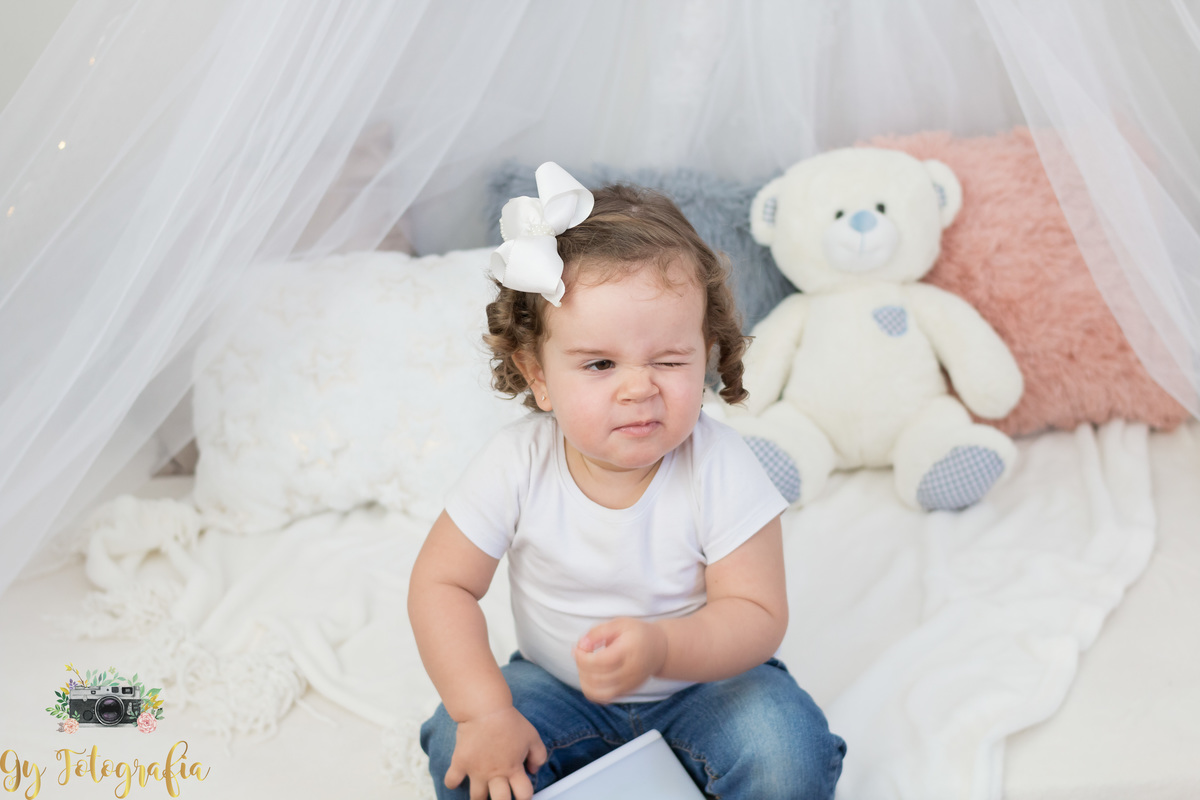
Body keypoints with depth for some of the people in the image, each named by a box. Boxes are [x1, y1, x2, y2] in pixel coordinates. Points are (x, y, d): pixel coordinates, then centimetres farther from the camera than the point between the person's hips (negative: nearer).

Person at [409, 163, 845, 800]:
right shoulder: (517, 465, -18)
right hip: (560, 687, 2)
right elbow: (440, 585, -11)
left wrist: (659, 648, -43)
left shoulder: (719, 469, -22)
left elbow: (757, 616, -22)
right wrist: (487, 713, -22)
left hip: (703, 677, -2)